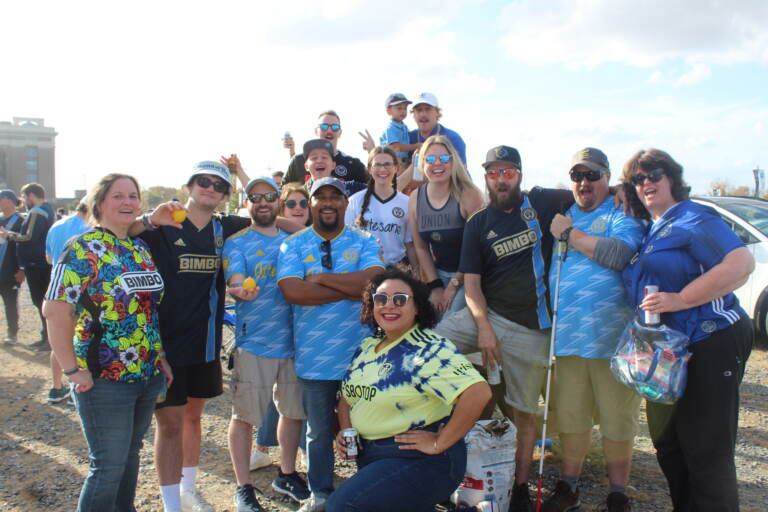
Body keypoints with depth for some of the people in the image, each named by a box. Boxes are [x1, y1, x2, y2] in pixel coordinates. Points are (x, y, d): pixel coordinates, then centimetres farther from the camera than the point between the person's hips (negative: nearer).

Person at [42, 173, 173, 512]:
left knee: (130, 455, 18)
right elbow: (55, 309, -19)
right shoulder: (84, 249, -12)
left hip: (148, 376, 7)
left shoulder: (141, 249, 9)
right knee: (109, 465, 1)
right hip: (104, 379, -7)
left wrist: (159, 357, 11)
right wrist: (72, 370, -20)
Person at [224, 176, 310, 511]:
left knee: (293, 410, 13)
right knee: (244, 416, 2)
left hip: (294, 340, 4)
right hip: (253, 342, -4)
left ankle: (287, 474, 32)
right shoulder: (236, 243, -1)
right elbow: (235, 284, -15)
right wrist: (240, 291, -37)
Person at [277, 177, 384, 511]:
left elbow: (374, 281, -17)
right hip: (314, 355, 0)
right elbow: (292, 291, -16)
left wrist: (321, 278, -14)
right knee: (319, 431, 15)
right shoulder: (293, 245, 1)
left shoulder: (364, 242, 2)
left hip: (359, 354, 0)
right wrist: (352, 290, -15)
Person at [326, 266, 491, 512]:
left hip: (419, 460, -9)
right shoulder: (366, 347, 9)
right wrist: (345, 430, 3)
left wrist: (439, 443, -23)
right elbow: (347, 397, 22)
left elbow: (478, 392, -31)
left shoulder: (428, 349, -17)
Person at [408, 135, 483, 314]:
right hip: (439, 273, 5)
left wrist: (454, 284, -11)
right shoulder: (415, 198, -1)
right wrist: (435, 286, -1)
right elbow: (421, 247, 6)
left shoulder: (468, 195, -17)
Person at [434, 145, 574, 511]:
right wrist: (483, 327, -13)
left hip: (531, 327, -1)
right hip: (487, 315, 1)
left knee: (524, 411, 6)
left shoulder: (541, 202, 3)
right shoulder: (478, 224, 4)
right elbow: (471, 282, -2)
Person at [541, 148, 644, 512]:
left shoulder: (623, 212, -2)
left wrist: (570, 233, -13)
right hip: (567, 334, 5)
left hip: (611, 336, -4)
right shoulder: (564, 213, 15)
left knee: (617, 421, 6)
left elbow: (619, 253, -21)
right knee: (570, 417, 14)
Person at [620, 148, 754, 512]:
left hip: (710, 347, -9)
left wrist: (679, 299, -25)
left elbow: (742, 263, -24)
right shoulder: (649, 231, 16)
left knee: (706, 451, -4)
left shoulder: (693, 219, -10)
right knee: (668, 443, 17)